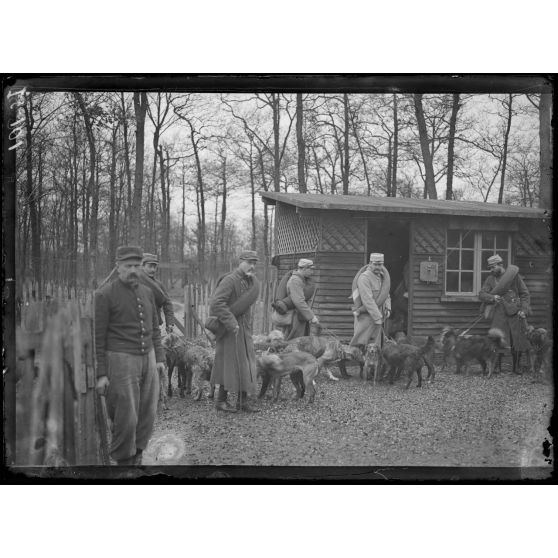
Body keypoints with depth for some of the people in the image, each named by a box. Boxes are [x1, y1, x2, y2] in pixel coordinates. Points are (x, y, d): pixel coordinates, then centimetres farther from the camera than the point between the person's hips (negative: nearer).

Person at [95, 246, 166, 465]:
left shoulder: (147, 292, 10)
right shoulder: (104, 295, -9)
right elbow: (97, 337, -9)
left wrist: (159, 358, 11)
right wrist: (100, 374, -11)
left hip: (147, 359, 6)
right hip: (120, 361, -6)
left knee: (147, 415, 7)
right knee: (126, 417, -4)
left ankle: (137, 457, 23)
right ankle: (124, 461, 13)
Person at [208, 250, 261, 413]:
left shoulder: (253, 282, 10)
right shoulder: (230, 280, -17)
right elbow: (216, 303, -25)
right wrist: (231, 323, -26)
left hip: (244, 327, 8)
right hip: (229, 328, -8)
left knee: (246, 363, 8)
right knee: (231, 362, -3)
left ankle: (242, 401, 16)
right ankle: (221, 400, 9)